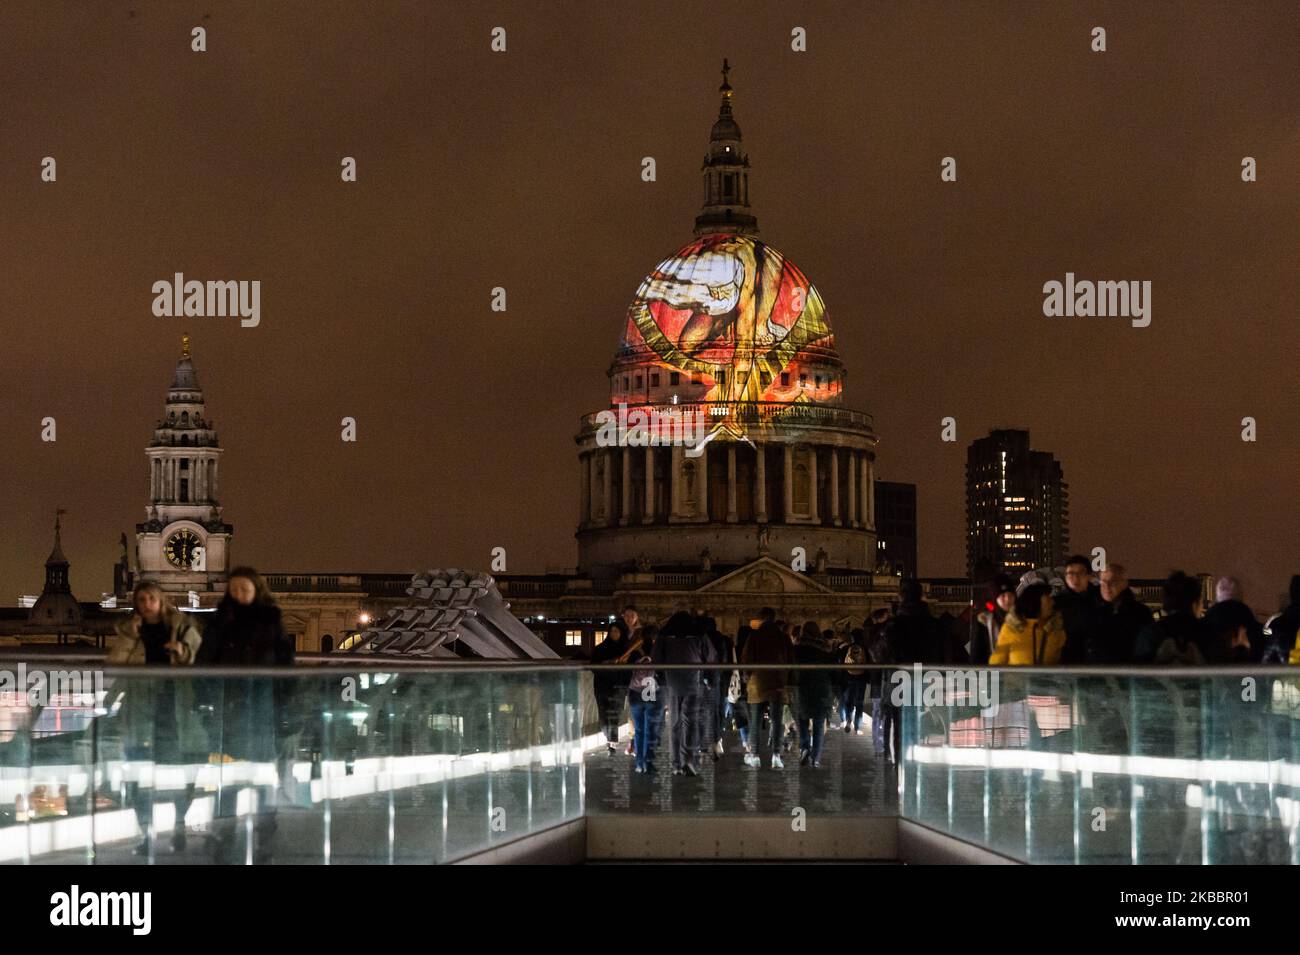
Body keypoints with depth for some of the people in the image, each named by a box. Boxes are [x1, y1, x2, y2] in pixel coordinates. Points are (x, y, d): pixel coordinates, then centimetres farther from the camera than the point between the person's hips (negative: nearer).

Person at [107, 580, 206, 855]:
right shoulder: (127, 630, 8)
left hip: (177, 706, -1)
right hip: (142, 709, 1)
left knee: (184, 773, 1)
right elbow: (113, 665, -3)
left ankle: (179, 829, 18)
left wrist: (184, 651, -17)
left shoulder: (182, 626, 4)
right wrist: (130, 637, -12)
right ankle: (146, 833, 2)